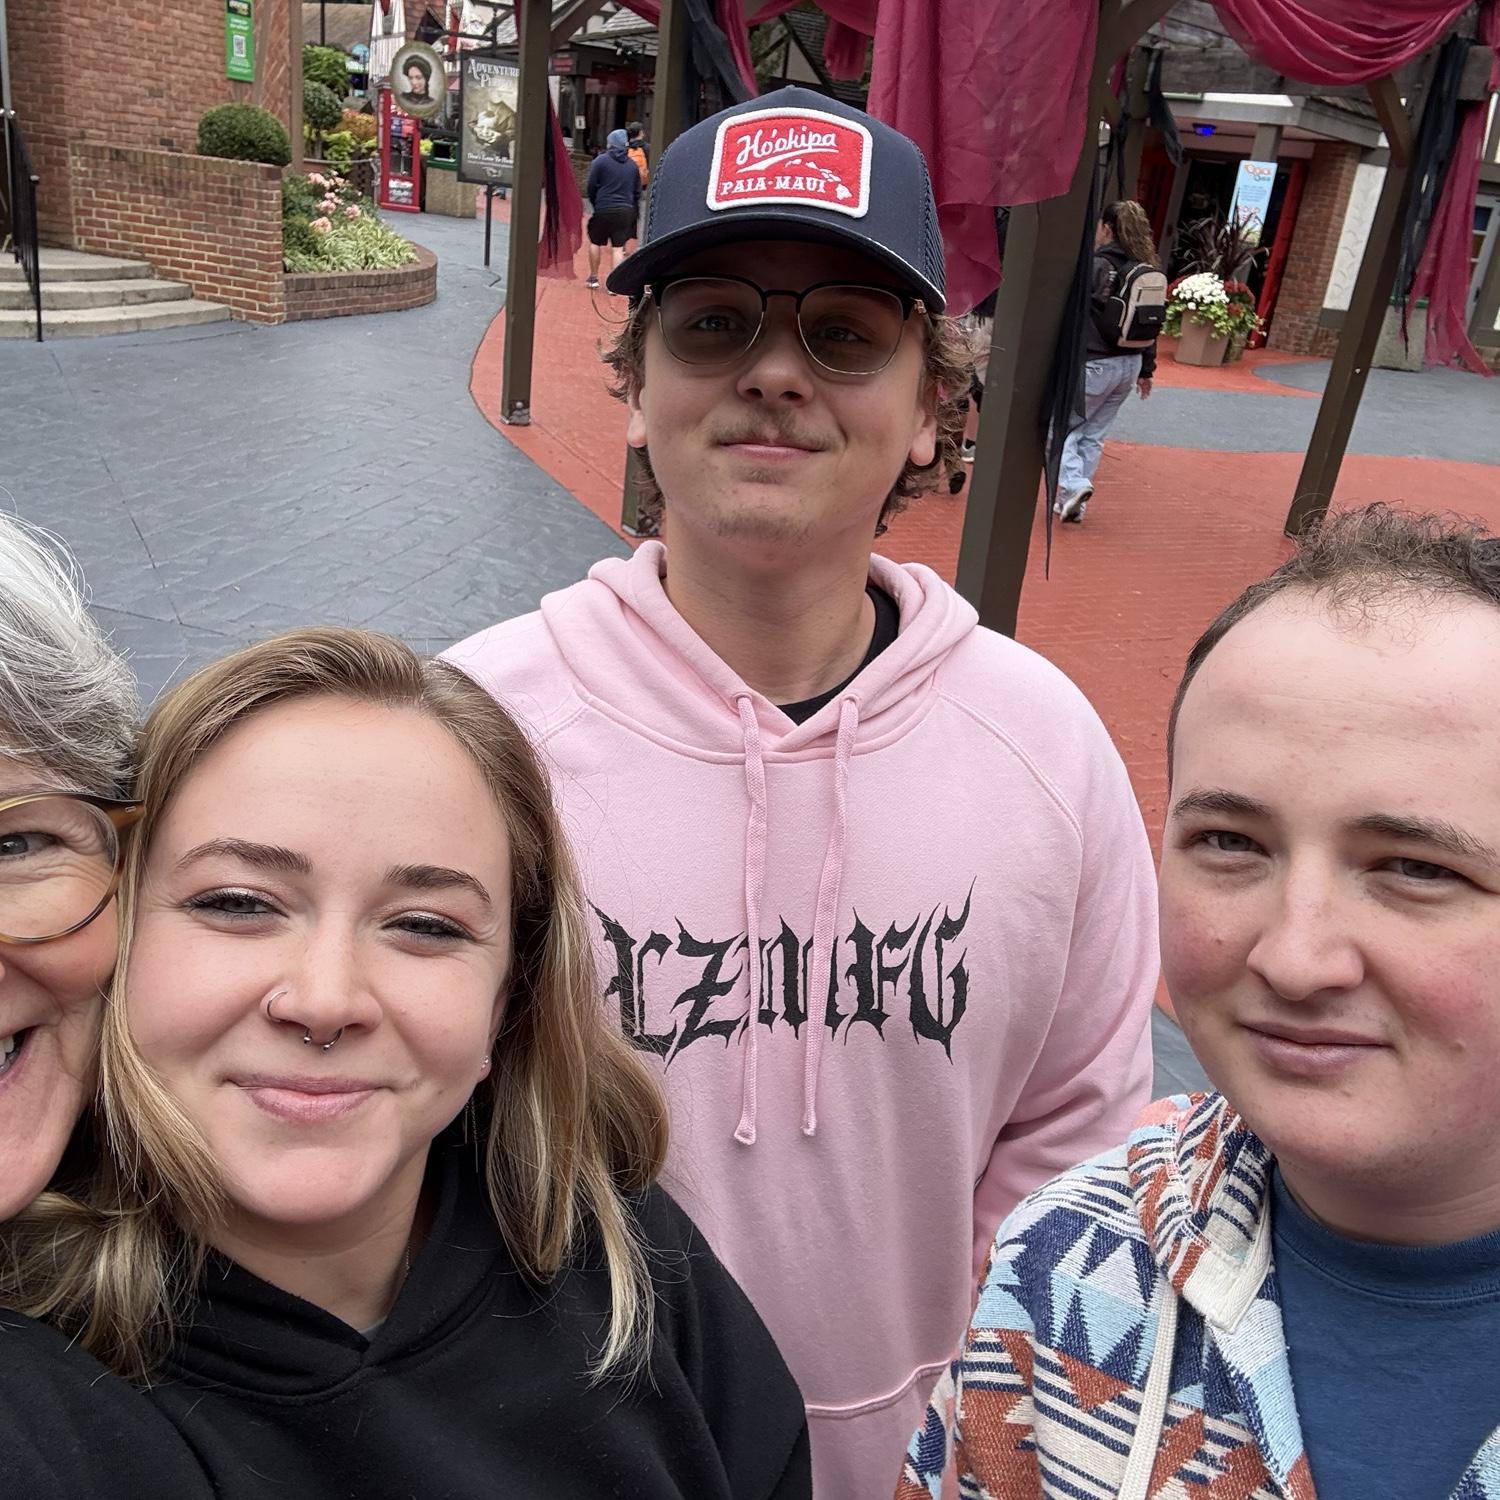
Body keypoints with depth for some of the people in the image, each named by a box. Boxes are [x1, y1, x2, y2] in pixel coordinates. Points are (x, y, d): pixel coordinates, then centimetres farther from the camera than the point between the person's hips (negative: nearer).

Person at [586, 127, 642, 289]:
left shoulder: (601, 161, -4)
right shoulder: (633, 165, 8)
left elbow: (592, 186, -1)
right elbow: (637, 191, 12)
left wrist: (594, 205, 13)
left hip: (603, 209, -3)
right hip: (625, 211, 3)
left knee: (595, 242, 15)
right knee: (619, 247, 3)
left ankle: (593, 277, 21)